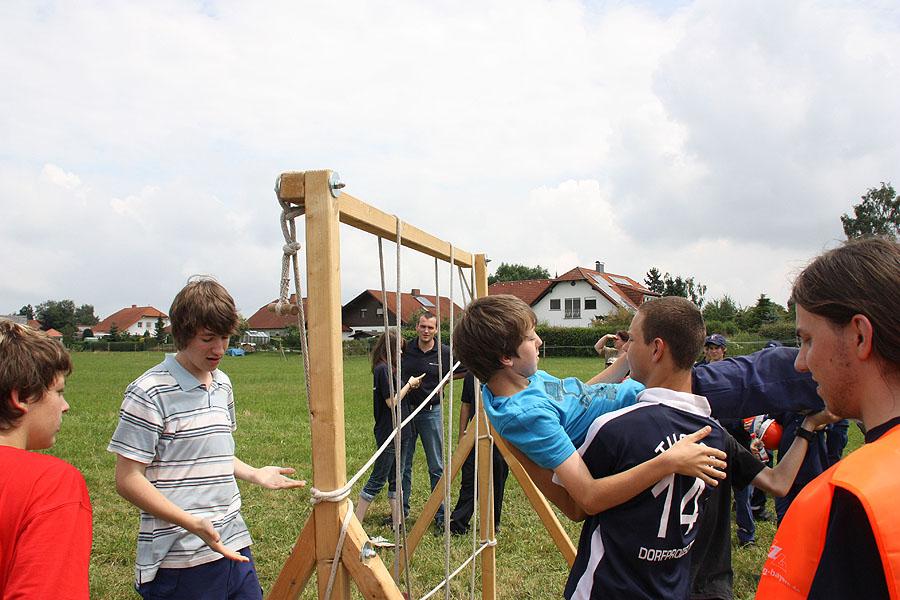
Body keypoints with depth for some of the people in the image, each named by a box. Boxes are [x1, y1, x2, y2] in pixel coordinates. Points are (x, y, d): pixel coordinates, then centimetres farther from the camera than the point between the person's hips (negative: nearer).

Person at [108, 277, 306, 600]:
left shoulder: (223, 385, 11)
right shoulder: (149, 392, -13)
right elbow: (128, 479, -14)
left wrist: (255, 474, 8)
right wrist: (194, 525, -22)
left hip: (233, 547, 7)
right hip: (179, 561, -6)